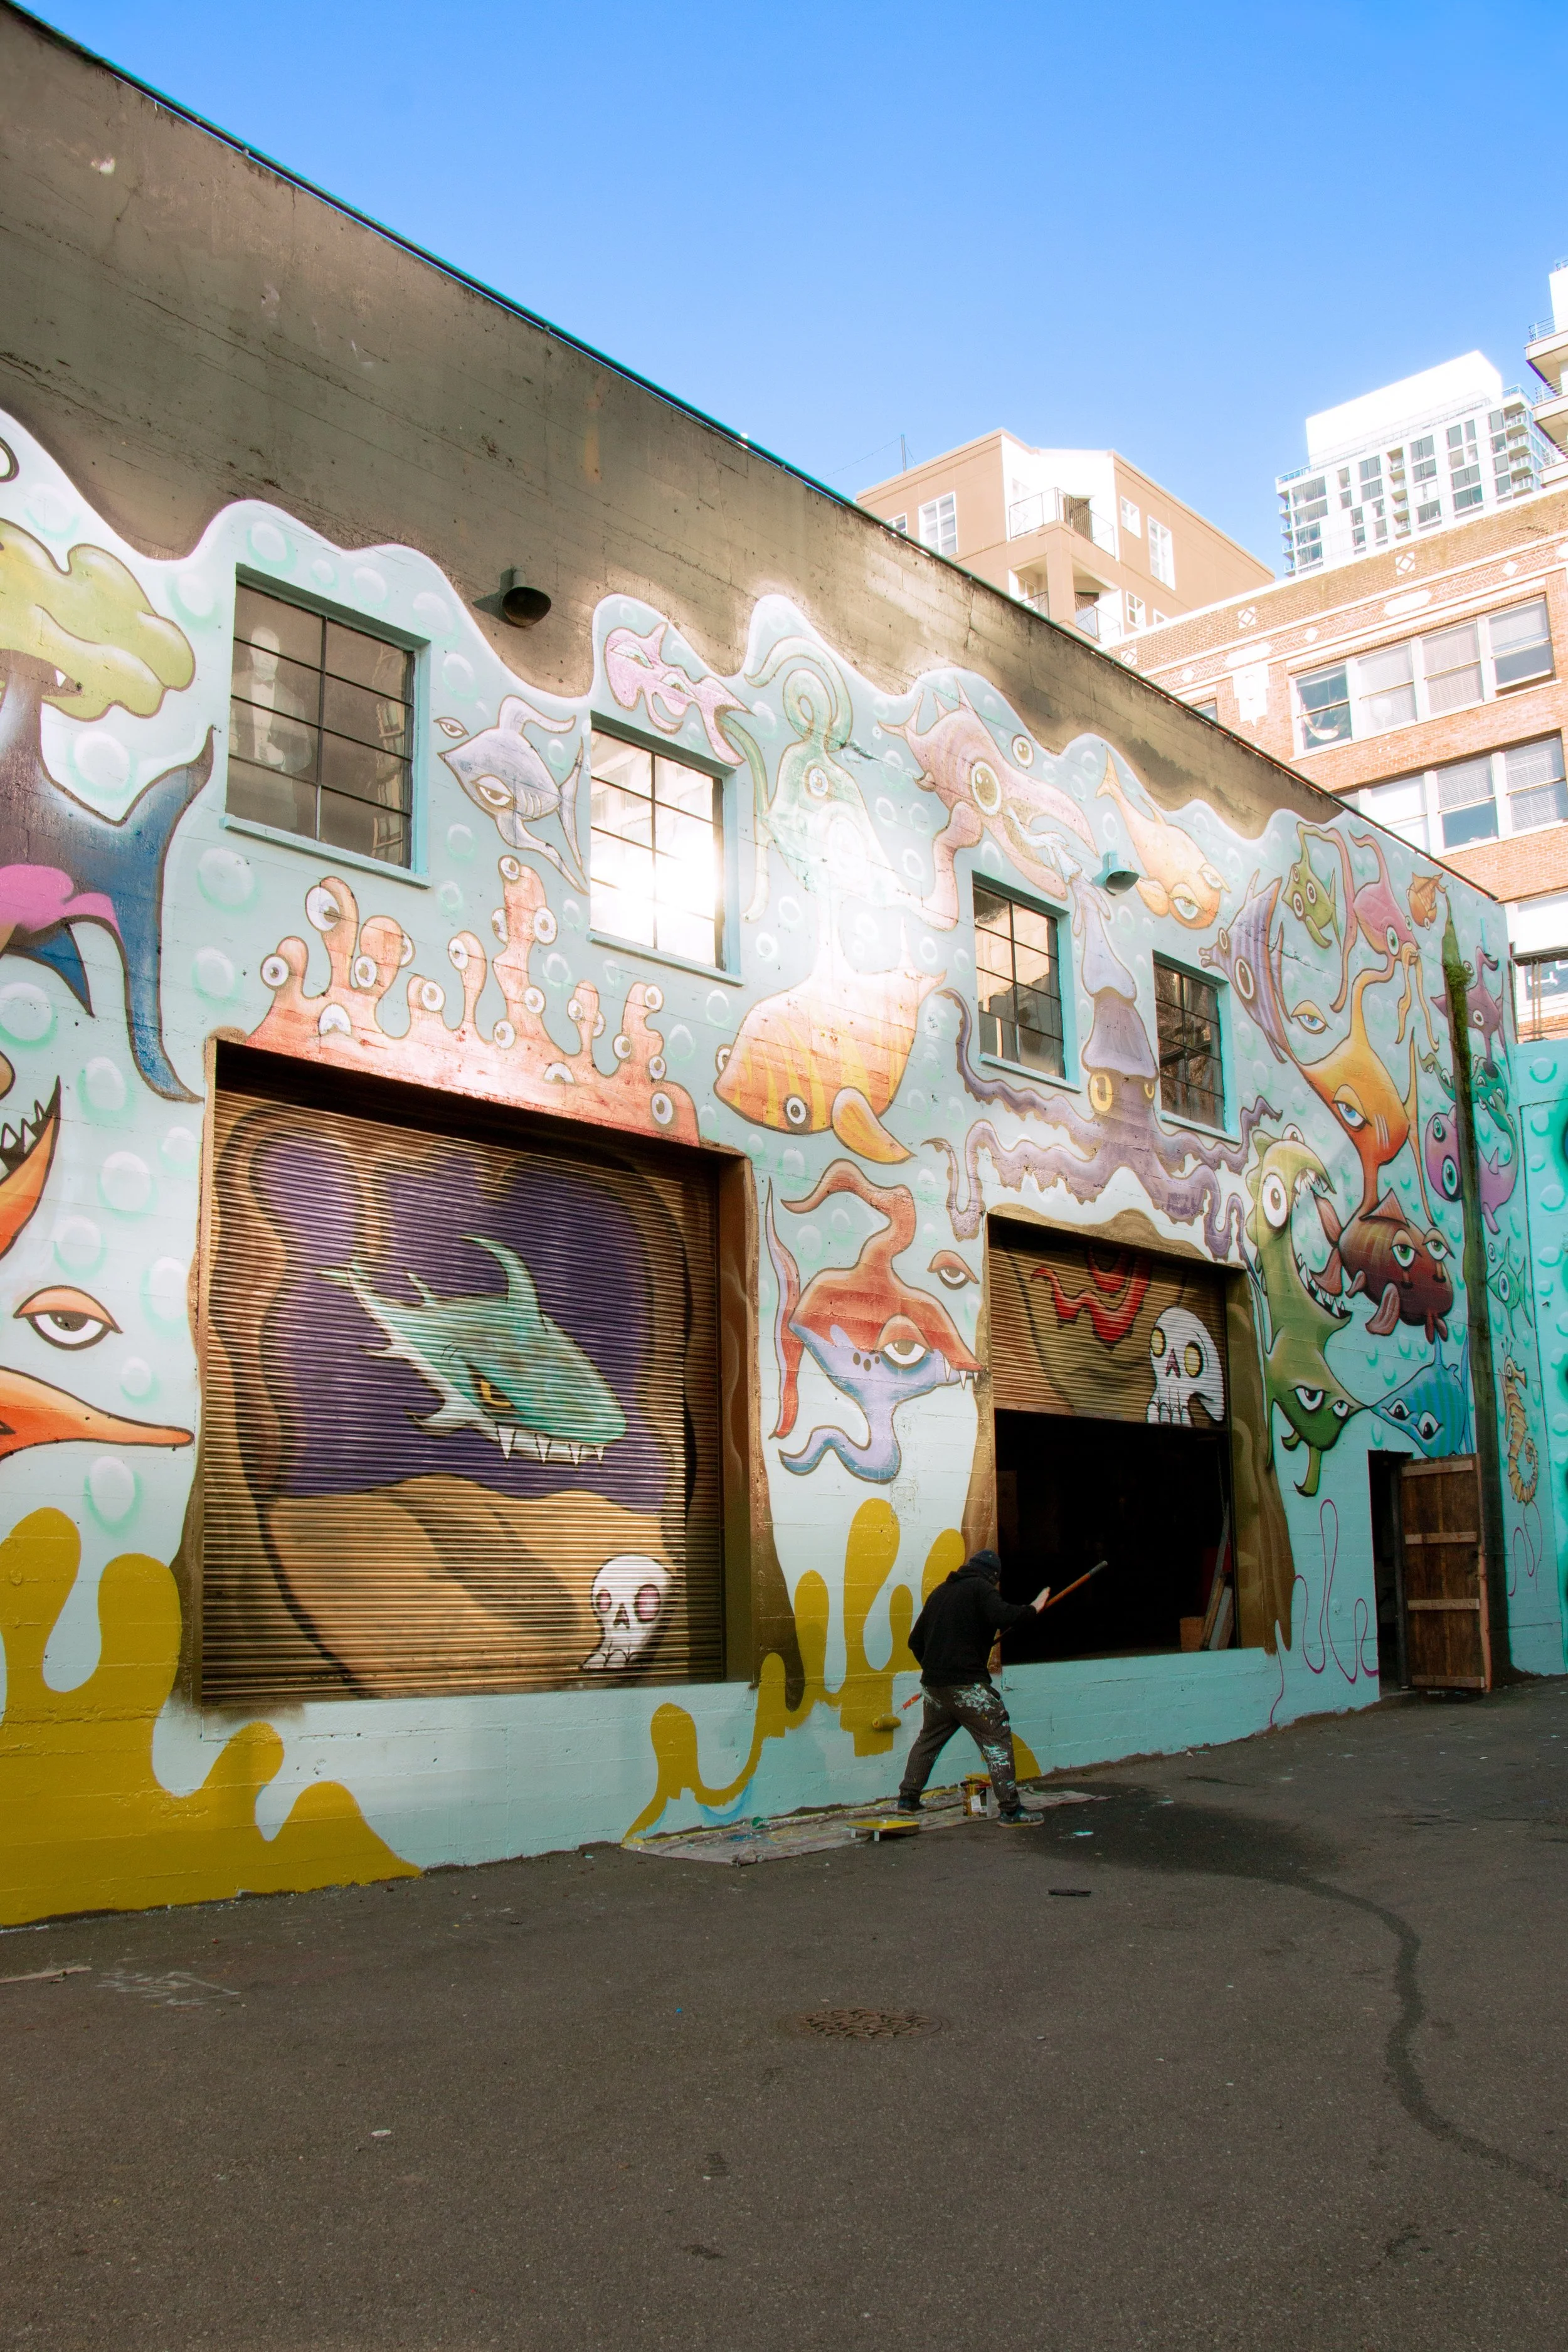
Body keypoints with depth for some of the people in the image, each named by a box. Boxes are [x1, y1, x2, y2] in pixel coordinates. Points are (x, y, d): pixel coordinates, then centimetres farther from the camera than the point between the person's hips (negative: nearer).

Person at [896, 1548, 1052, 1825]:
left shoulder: (940, 1591, 20)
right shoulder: (981, 1588, -2)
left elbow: (915, 1640, 23)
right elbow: (1003, 1617, -21)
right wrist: (1032, 1608, -6)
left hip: (934, 1683, 7)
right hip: (967, 1683, -7)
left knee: (928, 1739, 22)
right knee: (997, 1738, -4)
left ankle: (907, 1799, 26)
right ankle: (1010, 1810, -9)